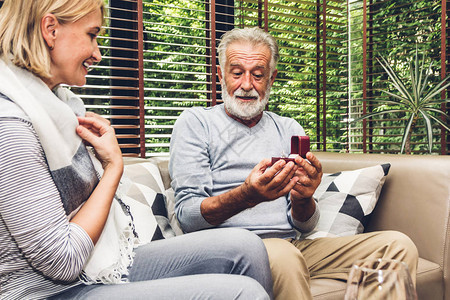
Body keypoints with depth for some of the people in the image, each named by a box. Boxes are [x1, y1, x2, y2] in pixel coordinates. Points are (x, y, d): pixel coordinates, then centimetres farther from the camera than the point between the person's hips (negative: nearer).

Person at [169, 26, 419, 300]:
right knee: (283, 255, -38)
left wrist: (302, 198, -14)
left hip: (293, 245, 5)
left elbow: (305, 226, 10)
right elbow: (187, 215, -8)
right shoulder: (195, 122, 3)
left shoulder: (290, 130, 15)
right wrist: (246, 196, -26)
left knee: (398, 245, -11)